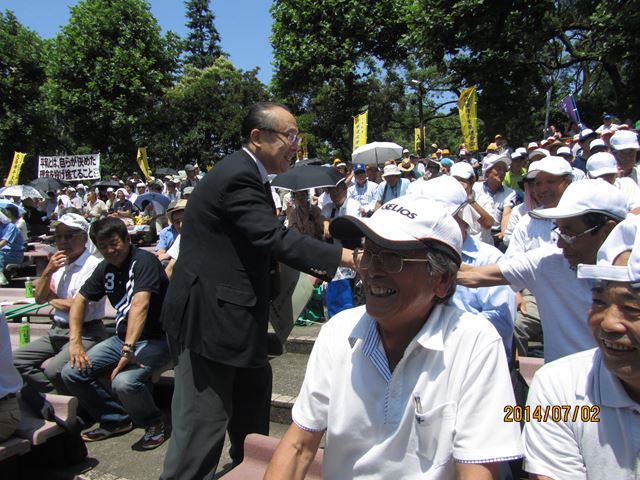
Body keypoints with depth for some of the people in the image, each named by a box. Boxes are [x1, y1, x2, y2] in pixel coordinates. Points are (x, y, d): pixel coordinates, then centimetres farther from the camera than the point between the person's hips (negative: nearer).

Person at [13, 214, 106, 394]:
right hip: (57, 331, 9)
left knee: (54, 370, -28)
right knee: (16, 360, 0)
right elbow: (40, 298, 12)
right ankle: (56, 393, 2)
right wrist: (48, 271, -4)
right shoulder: (59, 264, 12)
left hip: (84, 334, -9)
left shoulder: (93, 266, -14)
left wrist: (52, 300, 2)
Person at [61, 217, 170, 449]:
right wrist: (75, 341, 1)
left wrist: (128, 349, -37)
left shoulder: (143, 260, -17)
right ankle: (116, 419, 15)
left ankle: (153, 424, -1)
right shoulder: (105, 267, 9)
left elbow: (140, 304, -30)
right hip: (121, 338, 8)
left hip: (155, 340, -8)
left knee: (124, 382, -32)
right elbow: (80, 299, 15)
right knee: (71, 373, -5)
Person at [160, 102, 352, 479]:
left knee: (253, 388, 24)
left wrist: (317, 265, 15)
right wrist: (347, 256, -30)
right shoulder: (238, 176, -20)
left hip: (230, 311, 11)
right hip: (209, 316, -11)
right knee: (202, 422, -2)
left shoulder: (247, 174, 13)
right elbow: (276, 238, -29)